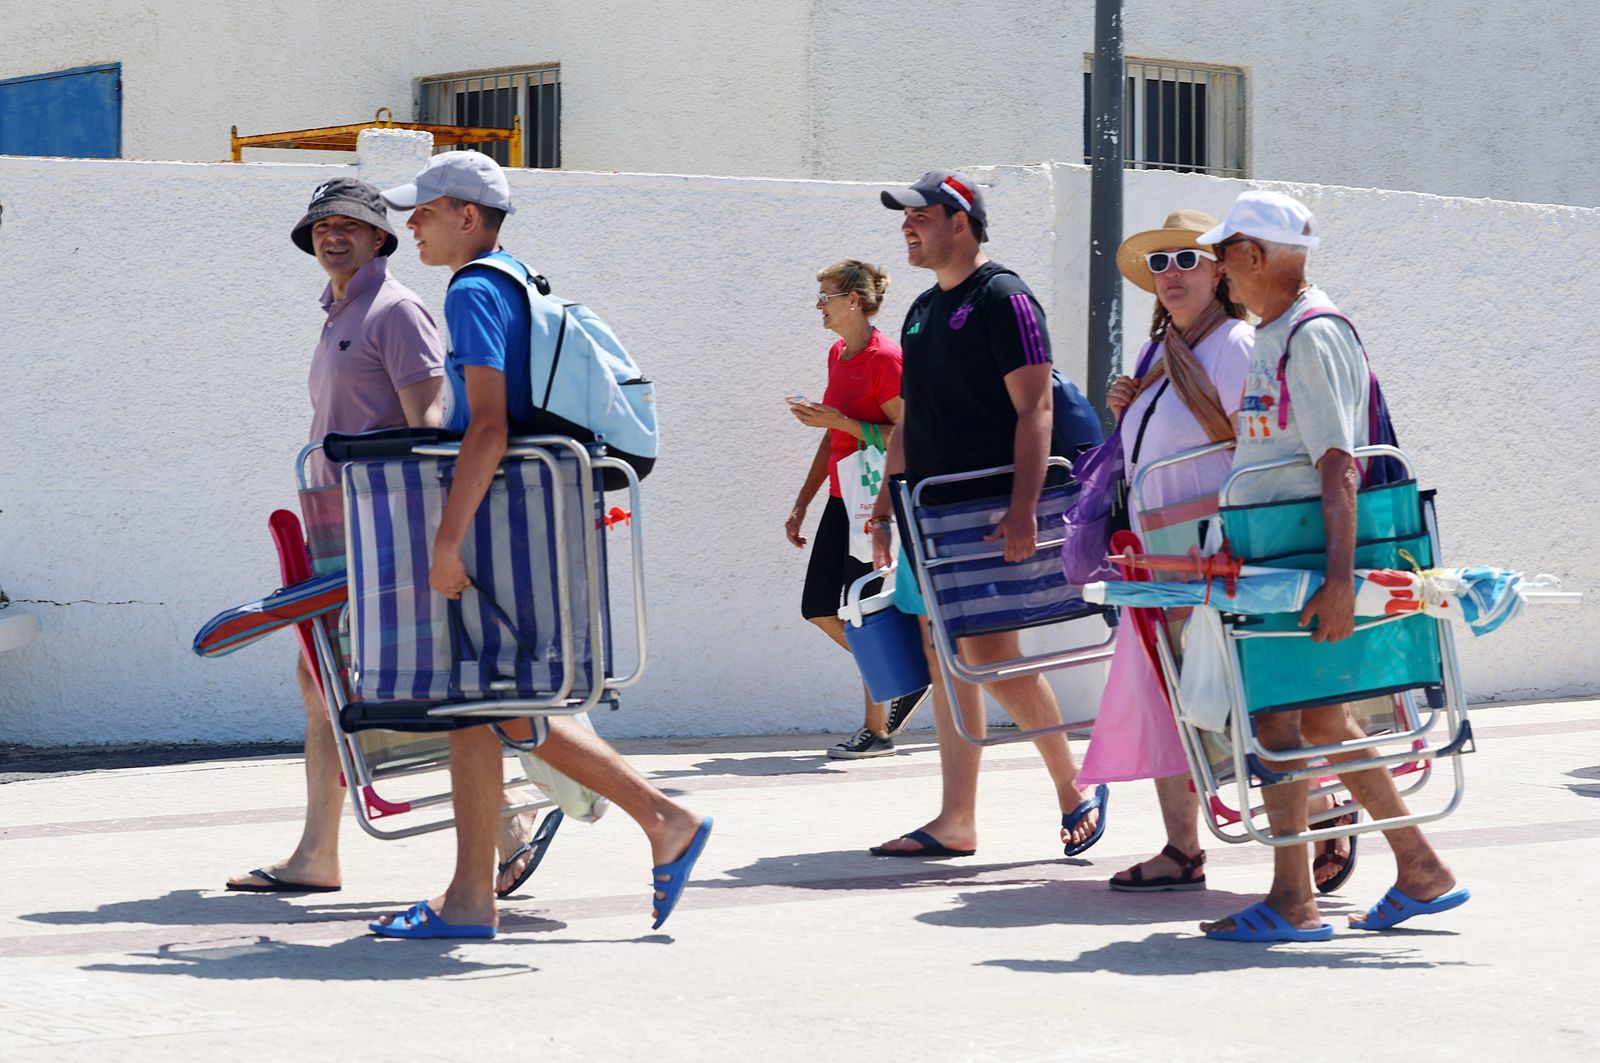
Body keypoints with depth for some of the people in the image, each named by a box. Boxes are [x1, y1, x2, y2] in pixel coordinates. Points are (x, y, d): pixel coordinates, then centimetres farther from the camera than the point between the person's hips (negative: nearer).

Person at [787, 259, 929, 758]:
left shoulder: (885, 358, -15)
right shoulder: (838, 354, 12)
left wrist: (838, 420, -23)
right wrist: (802, 504, 18)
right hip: (842, 499, 9)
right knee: (818, 608, 7)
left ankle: (876, 730, 6)